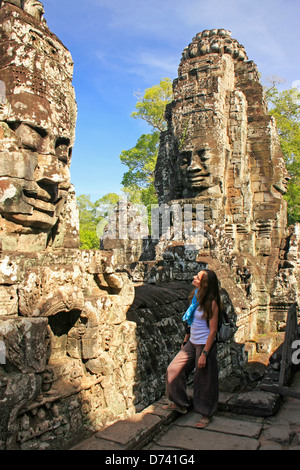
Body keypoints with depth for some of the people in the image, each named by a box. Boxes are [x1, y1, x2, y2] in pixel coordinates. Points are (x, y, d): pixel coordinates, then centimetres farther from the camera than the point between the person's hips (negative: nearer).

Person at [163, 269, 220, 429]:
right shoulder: (196, 297, 4)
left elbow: (213, 331, -18)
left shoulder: (211, 303, -19)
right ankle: (180, 404, 31)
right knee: (174, 370, 12)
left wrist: (204, 354, -19)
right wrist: (185, 341, 17)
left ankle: (206, 414, 26)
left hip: (205, 345, -8)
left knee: (204, 381, 5)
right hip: (192, 343, 8)